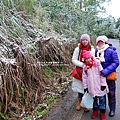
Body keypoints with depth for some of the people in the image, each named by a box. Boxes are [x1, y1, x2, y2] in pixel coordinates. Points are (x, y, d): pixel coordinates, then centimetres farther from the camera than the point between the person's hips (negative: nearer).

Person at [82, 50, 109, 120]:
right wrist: (85, 87, 5)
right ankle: (95, 110, 32)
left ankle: (102, 112, 21)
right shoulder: (85, 67, 3)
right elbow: (84, 77, 6)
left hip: (99, 86, -2)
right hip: (92, 87, 3)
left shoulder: (97, 63, -6)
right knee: (94, 99, 14)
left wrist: (103, 84, -8)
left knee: (102, 99, 5)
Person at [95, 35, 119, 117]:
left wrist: (105, 71, -26)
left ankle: (112, 109, 27)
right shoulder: (97, 51, -1)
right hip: (99, 75, 4)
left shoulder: (111, 51, -15)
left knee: (111, 93, 8)